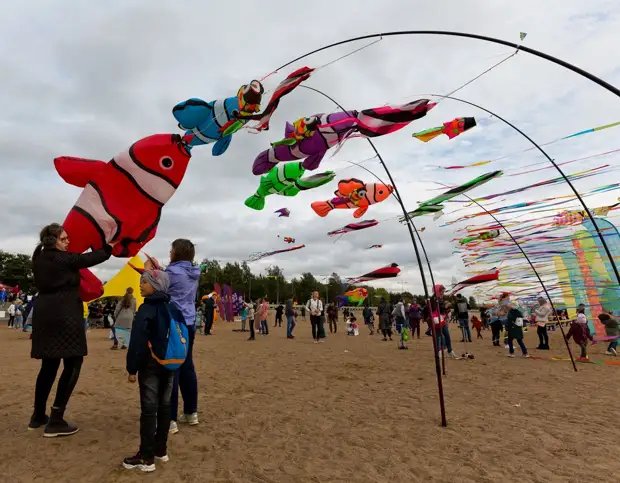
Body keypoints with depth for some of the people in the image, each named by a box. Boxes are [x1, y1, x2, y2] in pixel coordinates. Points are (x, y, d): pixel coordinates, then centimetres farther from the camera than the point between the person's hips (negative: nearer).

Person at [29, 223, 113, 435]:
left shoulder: (39, 259, 11)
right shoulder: (62, 259, -12)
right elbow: (89, 259, -3)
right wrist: (109, 248, 12)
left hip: (44, 315, 9)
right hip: (65, 316, -9)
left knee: (49, 365, 18)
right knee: (73, 365, -1)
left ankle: (38, 416, 28)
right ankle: (55, 421, 0)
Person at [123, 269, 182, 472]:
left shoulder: (146, 308, -14)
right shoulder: (173, 308, 8)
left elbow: (137, 340, -18)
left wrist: (131, 368, -11)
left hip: (150, 365, -7)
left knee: (149, 410, 1)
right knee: (164, 406, 14)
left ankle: (146, 457, 9)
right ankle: (161, 449, 26)